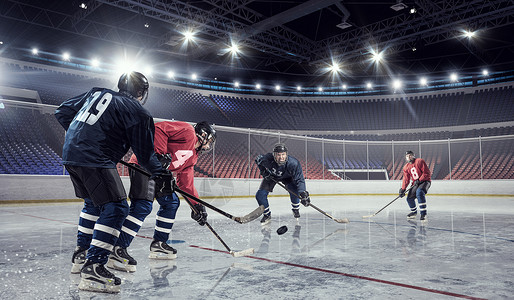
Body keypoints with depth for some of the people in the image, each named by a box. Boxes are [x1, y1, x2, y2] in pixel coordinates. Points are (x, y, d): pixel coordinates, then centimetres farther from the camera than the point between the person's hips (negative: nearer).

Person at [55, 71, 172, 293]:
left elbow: (63, 112, 22)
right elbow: (145, 151, -1)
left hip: (71, 154, 9)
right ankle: (92, 268, -16)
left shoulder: (96, 93, 17)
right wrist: (159, 173, 13)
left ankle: (81, 255, 34)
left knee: (94, 203, 24)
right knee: (115, 207, -9)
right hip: (94, 160, -9)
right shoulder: (137, 112, -3)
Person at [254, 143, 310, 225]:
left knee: (294, 190, -27)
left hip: (287, 177, -1)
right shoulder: (267, 159, -36)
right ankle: (267, 215, 10)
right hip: (271, 175, 1)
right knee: (260, 195, -13)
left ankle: (296, 209, 3)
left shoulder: (293, 163, -39)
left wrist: (303, 193, -49)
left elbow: (299, 179, -35)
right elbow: (258, 160, -12)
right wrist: (264, 172, -20)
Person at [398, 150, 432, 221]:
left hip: (425, 181, -7)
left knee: (419, 192, -33)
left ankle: (423, 213, -31)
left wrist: (419, 180, -21)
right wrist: (403, 189, -6)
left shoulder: (419, 161, -13)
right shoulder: (406, 167, 6)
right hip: (415, 183, 7)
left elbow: (426, 173, -16)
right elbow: (406, 179, 4)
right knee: (409, 198, 0)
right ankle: (414, 212, 30)